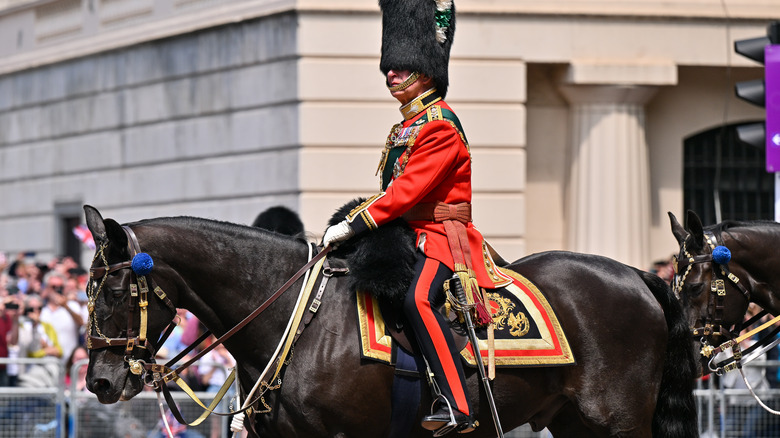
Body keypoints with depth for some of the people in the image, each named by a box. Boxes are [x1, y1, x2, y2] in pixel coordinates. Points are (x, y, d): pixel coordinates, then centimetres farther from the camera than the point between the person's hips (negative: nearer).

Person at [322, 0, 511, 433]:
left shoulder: (440, 127, -13)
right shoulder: (405, 128, 18)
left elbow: (407, 191, -20)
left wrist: (353, 226, -19)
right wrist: (347, 221, 9)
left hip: (441, 236, -11)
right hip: (409, 233, 11)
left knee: (418, 300, -33)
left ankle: (457, 406, -37)